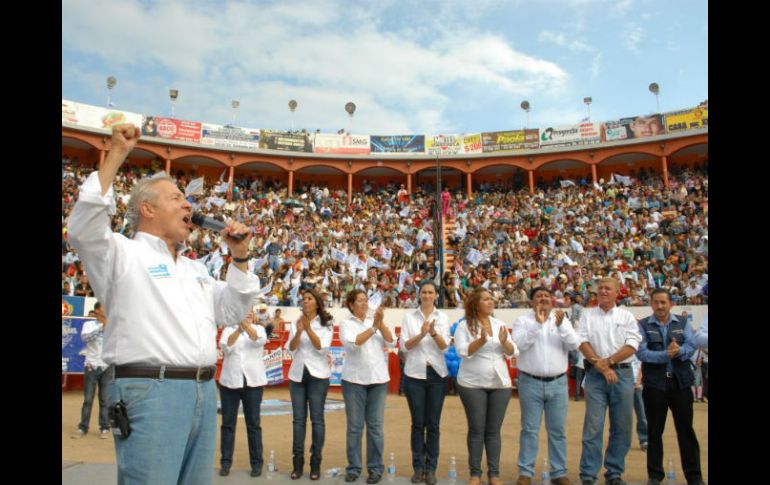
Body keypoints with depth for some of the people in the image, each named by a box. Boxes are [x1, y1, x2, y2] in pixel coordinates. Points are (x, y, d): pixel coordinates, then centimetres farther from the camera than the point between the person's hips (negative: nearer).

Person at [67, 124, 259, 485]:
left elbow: (232, 312, 23)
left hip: (204, 391, 7)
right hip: (149, 390, -7)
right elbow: (84, 227, -17)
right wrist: (116, 156, -13)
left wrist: (239, 256, 13)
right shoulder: (124, 253, 2)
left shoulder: (194, 269, 23)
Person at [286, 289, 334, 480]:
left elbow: (322, 347, -11)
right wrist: (299, 331, -18)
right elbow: (291, 348, -1)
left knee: (317, 418, 0)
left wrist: (308, 329, -19)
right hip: (297, 374, 3)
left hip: (318, 375, -3)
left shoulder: (326, 324, 1)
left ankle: (316, 463, 7)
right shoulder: (296, 323, 9)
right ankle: (297, 462, 11)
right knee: (298, 419, 4)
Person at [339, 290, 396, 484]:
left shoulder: (376, 321, 10)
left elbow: (391, 343, 0)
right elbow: (353, 343, -16)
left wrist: (381, 323, -12)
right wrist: (374, 326, -17)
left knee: (375, 425, 5)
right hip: (354, 379, -2)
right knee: (354, 425, 4)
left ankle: (375, 467, 15)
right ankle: (353, 467, 16)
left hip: (378, 379, 2)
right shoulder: (346, 323, 1)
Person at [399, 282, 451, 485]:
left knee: (433, 424, 5)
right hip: (414, 374, -1)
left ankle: (431, 468, 15)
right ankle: (418, 467, 16)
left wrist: (434, 333, -25)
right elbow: (404, 346, -6)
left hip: (437, 374, 1)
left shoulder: (442, 317, 3)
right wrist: (421, 334, -22)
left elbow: (445, 347, -6)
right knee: (418, 423, 5)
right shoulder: (409, 316, 1)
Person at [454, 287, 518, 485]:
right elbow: (462, 351, -15)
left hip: (500, 384, 3)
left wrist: (504, 342, -15)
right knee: (476, 429, 4)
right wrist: (481, 341, -27)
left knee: (494, 430, 8)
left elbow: (513, 352, 5)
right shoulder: (464, 326, -4)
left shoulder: (499, 324, 8)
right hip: (472, 384, -3)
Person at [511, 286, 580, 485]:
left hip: (558, 383, 3)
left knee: (558, 430, 9)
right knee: (530, 429, 3)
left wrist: (561, 326, -19)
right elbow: (518, 344, -16)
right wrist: (537, 323, -21)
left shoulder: (562, 319, 7)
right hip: (530, 382, -2)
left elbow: (573, 344, -4)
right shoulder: (523, 320, -1)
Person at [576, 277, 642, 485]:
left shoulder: (626, 316, 8)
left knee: (622, 426, 6)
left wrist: (608, 361, -12)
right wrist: (600, 366, -10)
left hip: (622, 374, 1)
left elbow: (632, 345, -2)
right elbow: (582, 342, -2)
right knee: (593, 426, -3)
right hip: (595, 374, -1)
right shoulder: (587, 314, 7)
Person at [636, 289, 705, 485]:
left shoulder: (683, 323, 8)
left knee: (686, 430, 8)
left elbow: (691, 346, -6)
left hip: (681, 382, 1)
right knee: (655, 431, 7)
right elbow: (641, 352, -11)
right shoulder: (643, 325, 1)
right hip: (654, 384, -1)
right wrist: (665, 354, -22)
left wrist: (679, 351, -26)